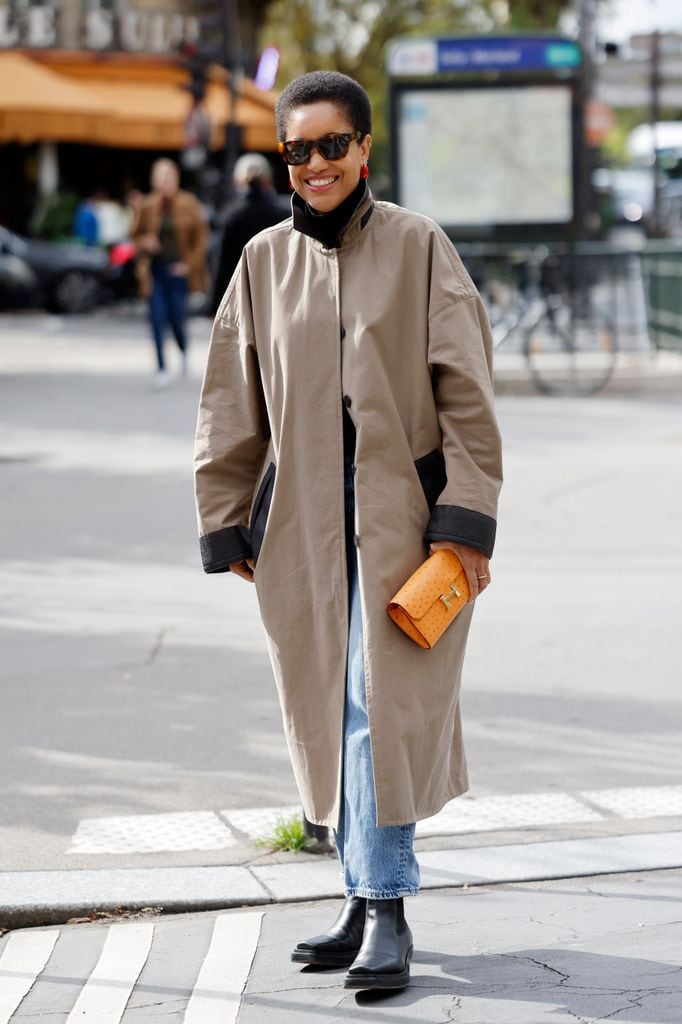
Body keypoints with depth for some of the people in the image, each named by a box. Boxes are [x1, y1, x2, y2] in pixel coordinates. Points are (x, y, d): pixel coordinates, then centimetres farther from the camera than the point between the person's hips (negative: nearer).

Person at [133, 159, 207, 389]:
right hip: (155, 270, 2)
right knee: (157, 319, -3)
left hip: (178, 270, -2)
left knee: (177, 318, 0)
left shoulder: (188, 206, -3)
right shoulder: (148, 207, 2)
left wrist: (189, 264, -8)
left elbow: (200, 239, 0)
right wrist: (145, 243, -9)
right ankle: (161, 368, 7)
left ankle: (184, 351, 34)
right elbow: (137, 235, 13)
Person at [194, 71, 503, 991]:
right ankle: (366, 899, 18)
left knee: (382, 704, -10)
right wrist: (227, 525, 10)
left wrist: (466, 517, -8)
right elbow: (231, 405, 12)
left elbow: (465, 390, -2)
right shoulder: (265, 261, 7)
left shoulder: (418, 247, -2)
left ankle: (386, 912, -6)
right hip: (300, 523, 4)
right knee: (326, 716, 7)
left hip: (402, 516, -4)